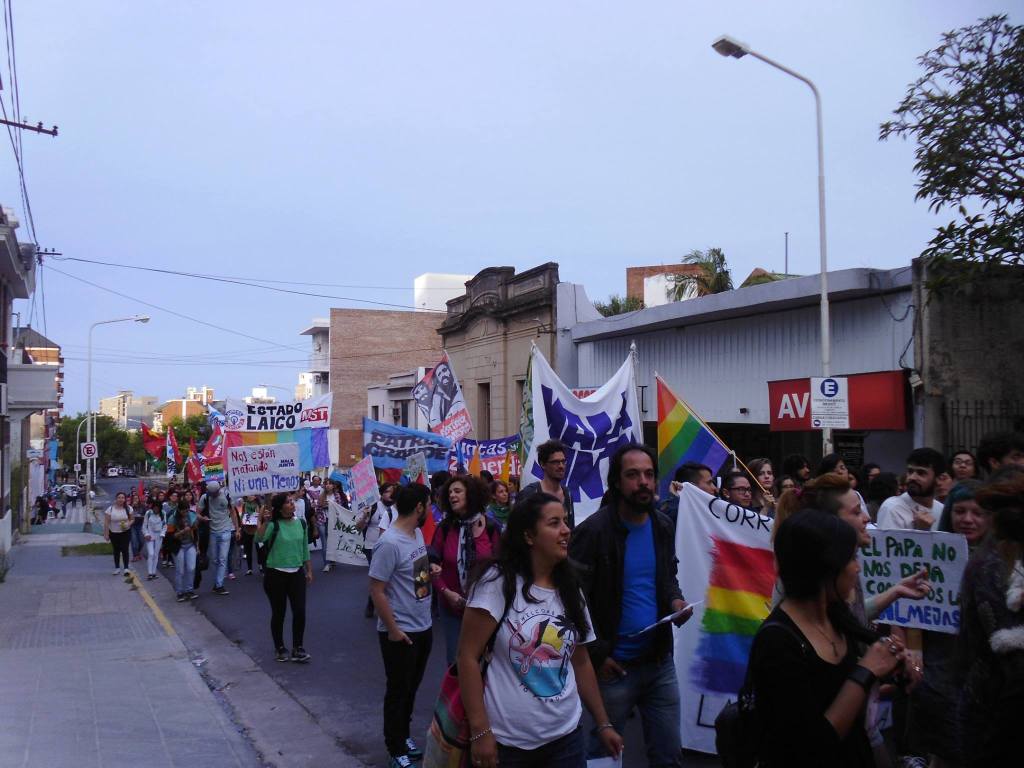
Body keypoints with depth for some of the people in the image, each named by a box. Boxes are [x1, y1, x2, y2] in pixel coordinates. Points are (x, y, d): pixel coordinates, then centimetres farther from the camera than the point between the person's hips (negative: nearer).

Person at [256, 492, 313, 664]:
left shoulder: (301, 522, 2)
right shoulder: (274, 524, -11)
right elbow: (259, 539, -29)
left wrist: (309, 570, 13)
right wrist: (264, 522, -38)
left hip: (297, 573, 4)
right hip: (276, 574, -3)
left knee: (300, 612, -1)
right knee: (278, 613, 7)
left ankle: (297, 649, 13)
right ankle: (280, 648, 25)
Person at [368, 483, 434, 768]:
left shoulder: (417, 532, 1)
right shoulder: (390, 543, -25)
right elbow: (376, 590, -22)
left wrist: (431, 571, 2)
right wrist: (393, 629, -18)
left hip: (424, 627, 8)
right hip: (402, 632, -8)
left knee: (411, 688, 22)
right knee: (398, 692, 9)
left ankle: (403, 736, 40)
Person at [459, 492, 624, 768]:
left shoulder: (570, 590, 7)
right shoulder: (498, 582, -12)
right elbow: (468, 656, -13)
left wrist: (603, 723, 14)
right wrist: (480, 731, -17)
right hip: (507, 741, -5)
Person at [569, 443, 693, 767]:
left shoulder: (663, 526, 4)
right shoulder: (593, 531, -16)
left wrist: (676, 600, -3)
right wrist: (597, 655, -14)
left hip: (660, 661, 5)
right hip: (614, 666, -5)